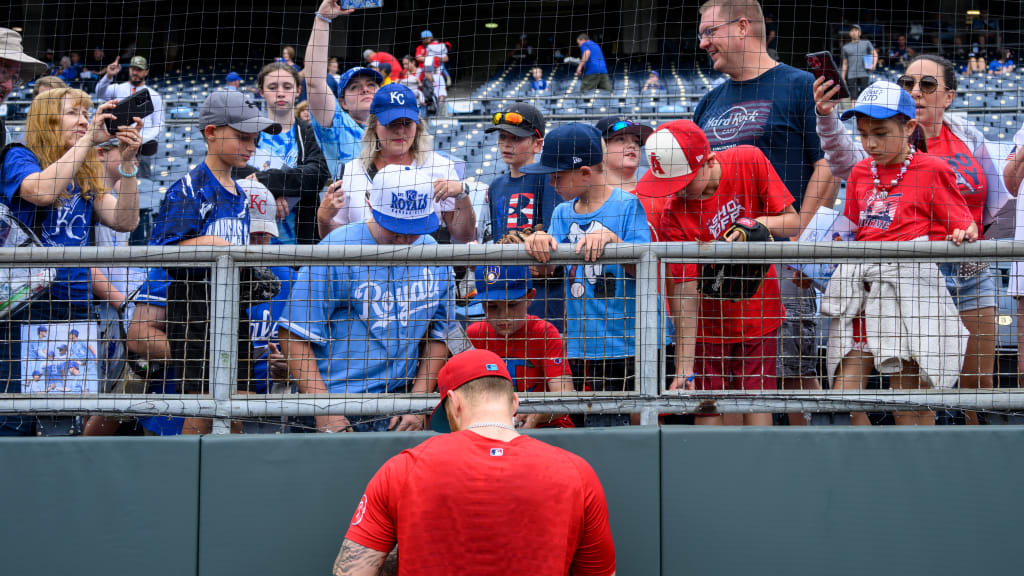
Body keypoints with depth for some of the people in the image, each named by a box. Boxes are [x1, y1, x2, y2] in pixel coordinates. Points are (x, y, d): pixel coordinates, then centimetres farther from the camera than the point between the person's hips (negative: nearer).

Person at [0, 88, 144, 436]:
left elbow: (125, 221, 7)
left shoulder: (85, 177, 18)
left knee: (63, 422, 5)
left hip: (74, 304, 6)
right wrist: (89, 139, -16)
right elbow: (42, 191, -20)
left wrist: (127, 161, -2)